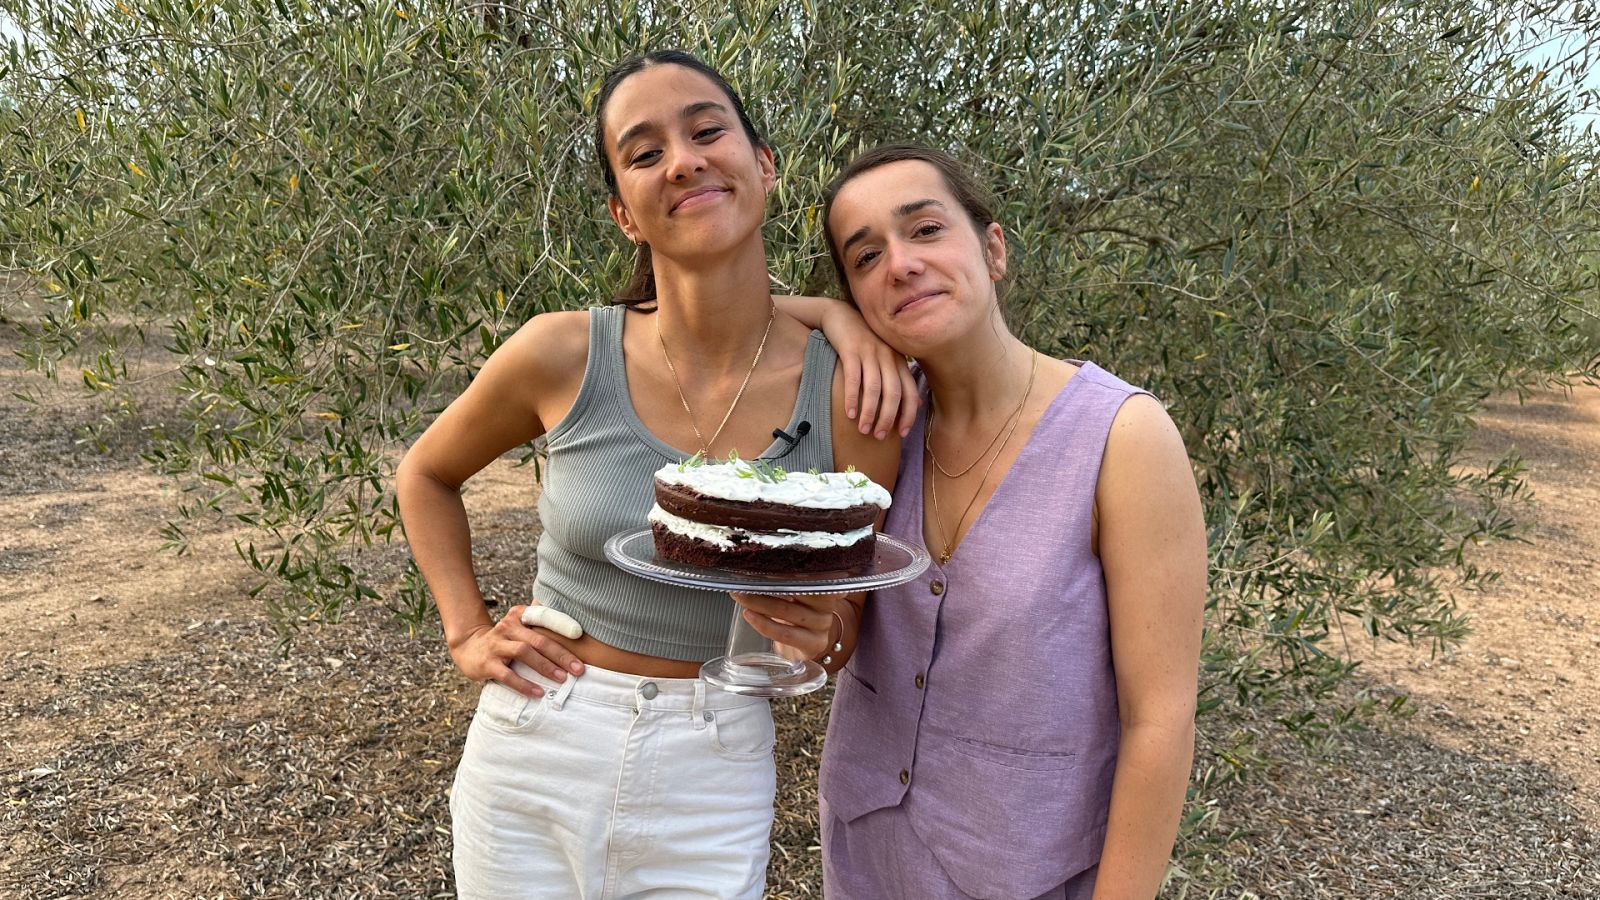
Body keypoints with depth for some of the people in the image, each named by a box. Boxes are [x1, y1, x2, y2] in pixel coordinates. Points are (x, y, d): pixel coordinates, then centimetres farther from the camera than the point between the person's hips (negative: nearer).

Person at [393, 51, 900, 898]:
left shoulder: (850, 391, -13)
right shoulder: (564, 354, -13)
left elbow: (852, 619, 1)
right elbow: (424, 476, 7)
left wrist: (816, 635, -20)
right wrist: (467, 633, -2)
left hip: (710, 791, 0)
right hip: (529, 761, 1)